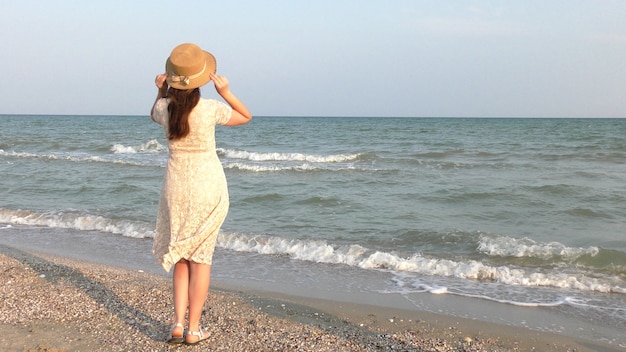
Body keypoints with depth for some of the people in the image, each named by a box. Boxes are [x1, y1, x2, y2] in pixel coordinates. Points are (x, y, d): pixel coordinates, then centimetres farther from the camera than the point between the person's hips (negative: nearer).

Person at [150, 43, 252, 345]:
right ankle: (193, 329, 11)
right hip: (208, 186, -2)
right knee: (200, 257, 7)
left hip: (176, 185, 3)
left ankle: (178, 324, 8)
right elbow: (246, 117, 3)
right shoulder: (210, 109, -16)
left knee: (181, 256, 15)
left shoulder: (164, 107, -7)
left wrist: (161, 91, 5)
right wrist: (225, 92, -8)